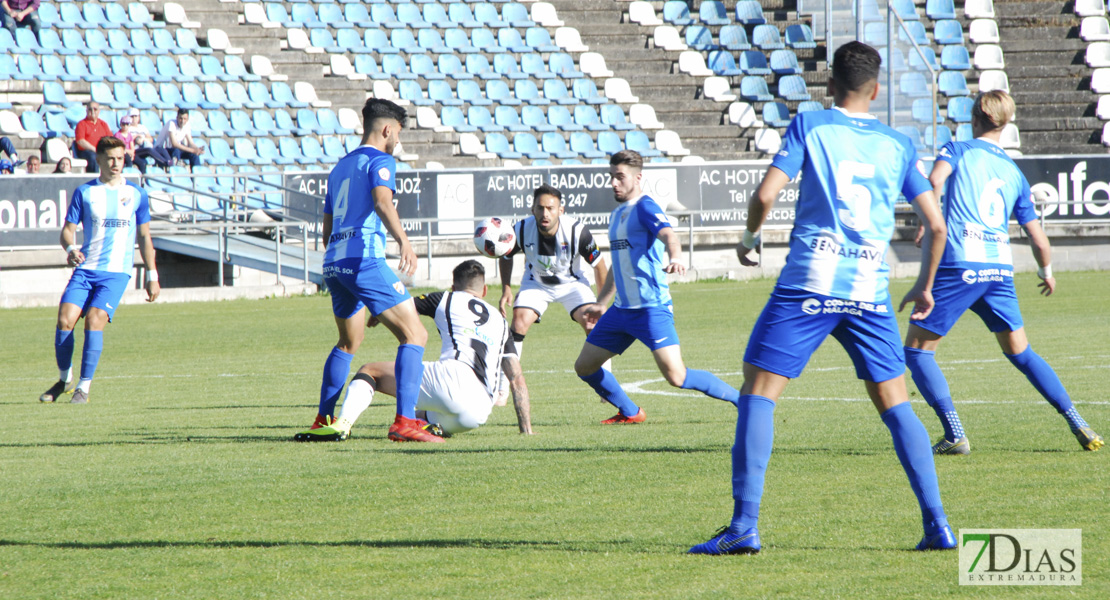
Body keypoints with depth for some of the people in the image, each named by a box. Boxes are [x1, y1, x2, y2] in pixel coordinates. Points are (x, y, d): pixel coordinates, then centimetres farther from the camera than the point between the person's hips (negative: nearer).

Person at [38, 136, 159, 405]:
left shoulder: (136, 194, 8)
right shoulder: (84, 192, 6)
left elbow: (144, 237, 13)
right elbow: (68, 229, 5)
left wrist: (152, 275, 10)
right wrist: (70, 248, -18)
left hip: (116, 272, -1)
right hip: (85, 269, 1)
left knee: (94, 321, -21)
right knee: (65, 320, -14)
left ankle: (84, 387, -12)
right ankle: (65, 379, 9)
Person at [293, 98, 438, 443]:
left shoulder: (340, 167, 25)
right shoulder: (380, 160, 1)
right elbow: (382, 201, -21)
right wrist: (404, 241, -35)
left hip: (333, 261, 9)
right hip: (365, 259, -9)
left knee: (348, 344, 28)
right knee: (415, 335, -9)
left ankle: (323, 420, 29)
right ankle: (404, 422, -22)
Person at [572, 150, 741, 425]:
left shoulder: (644, 207, -9)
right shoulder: (617, 214, 18)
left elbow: (668, 234, -30)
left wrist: (675, 258, -52)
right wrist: (600, 303, 35)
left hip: (652, 307, -9)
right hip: (622, 309, 9)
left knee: (676, 376, -17)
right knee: (584, 366, 10)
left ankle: (743, 399, -3)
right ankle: (629, 413, 28)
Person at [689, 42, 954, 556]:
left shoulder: (809, 126, 4)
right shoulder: (898, 145, 12)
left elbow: (765, 195, -5)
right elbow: (936, 225, 11)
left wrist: (749, 238, 16)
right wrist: (925, 287, 26)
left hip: (809, 283, -3)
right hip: (871, 290, 3)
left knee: (757, 392, 0)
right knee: (895, 405, 12)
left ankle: (744, 526, -10)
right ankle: (937, 526, 4)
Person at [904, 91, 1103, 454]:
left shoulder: (958, 151, 8)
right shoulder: (1015, 174, 19)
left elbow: (935, 181, -16)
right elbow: (1039, 239, 20)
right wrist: (1047, 272, 38)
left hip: (960, 265, -5)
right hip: (1000, 268, 5)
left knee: (917, 350, 6)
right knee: (1020, 353, 18)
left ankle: (955, 436, -6)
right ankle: (1079, 425, 12)